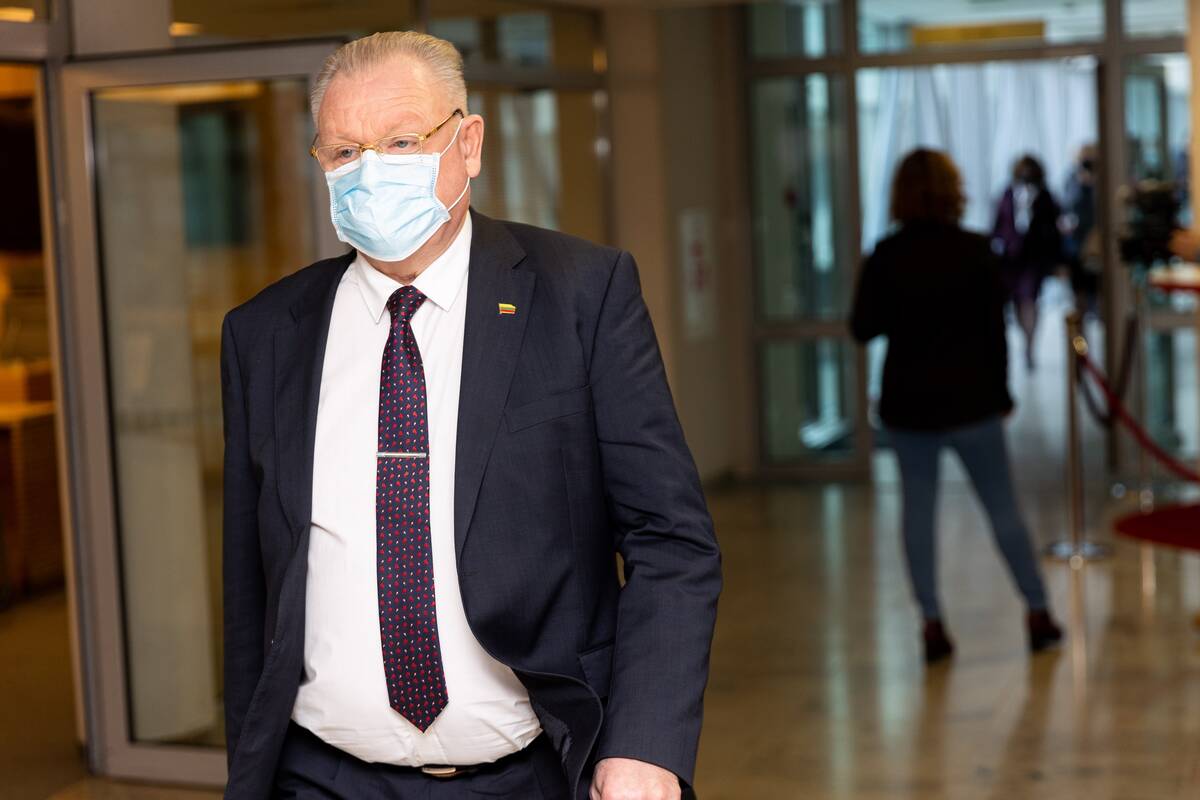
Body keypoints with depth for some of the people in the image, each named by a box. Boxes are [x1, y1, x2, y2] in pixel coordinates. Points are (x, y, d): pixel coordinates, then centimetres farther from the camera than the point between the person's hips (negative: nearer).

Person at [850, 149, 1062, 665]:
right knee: (1001, 506, 9)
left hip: (907, 403, 1)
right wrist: (1001, 391, 7)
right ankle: (1037, 612, 14)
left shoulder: (884, 258, -5)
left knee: (918, 510, 8)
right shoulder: (974, 252, -7)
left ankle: (932, 623, 6)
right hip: (971, 400, 0)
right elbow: (995, 328, -3)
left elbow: (863, 328, -3)